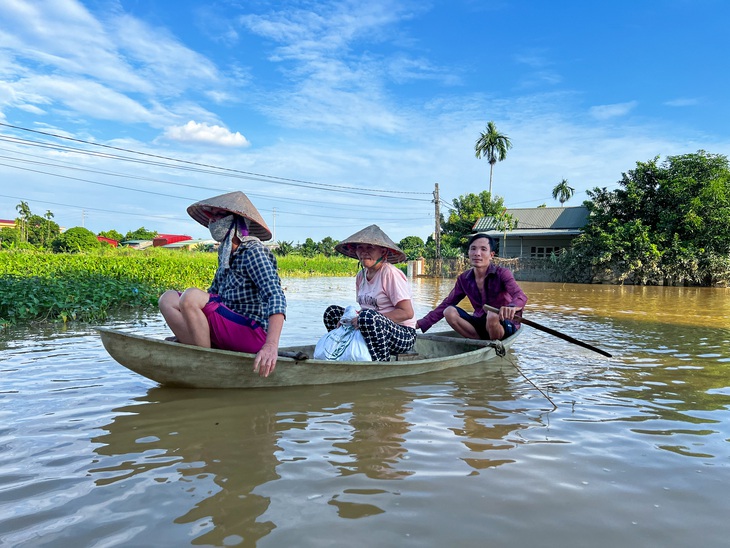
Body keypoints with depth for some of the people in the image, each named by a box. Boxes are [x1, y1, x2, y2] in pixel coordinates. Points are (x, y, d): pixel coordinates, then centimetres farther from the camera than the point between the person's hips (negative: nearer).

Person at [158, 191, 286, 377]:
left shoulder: (253, 252, -11)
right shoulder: (226, 255, 14)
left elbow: (276, 297, -24)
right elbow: (214, 294, 24)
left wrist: (272, 345, -37)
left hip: (254, 335, -9)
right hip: (230, 331, 9)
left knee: (191, 296, -24)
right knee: (168, 299, 4)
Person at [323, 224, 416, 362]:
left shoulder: (391, 274, -13)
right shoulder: (361, 276, 9)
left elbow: (407, 313, -19)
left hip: (404, 336, -8)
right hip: (373, 329, 8)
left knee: (368, 316, -36)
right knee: (332, 312, 4)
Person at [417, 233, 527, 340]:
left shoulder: (502, 273, -13)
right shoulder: (464, 279, 1)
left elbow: (521, 296, -30)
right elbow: (445, 305, 3)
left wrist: (512, 307, -56)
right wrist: (420, 324, -7)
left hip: (504, 325, -4)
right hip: (480, 324, 4)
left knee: (493, 316, -37)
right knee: (449, 312, -15)